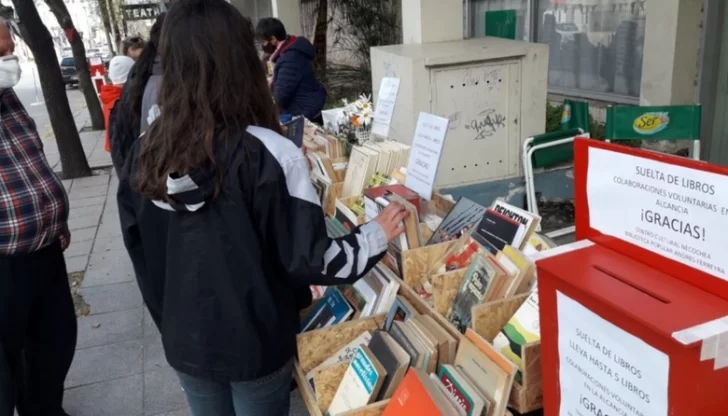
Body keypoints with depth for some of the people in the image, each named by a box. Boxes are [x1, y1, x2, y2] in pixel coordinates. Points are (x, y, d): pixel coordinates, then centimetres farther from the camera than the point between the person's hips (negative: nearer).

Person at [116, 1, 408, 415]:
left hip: (184, 341, 4)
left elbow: (142, 253, 2)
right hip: (255, 344, -3)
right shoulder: (269, 155, -25)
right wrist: (378, 234, -6)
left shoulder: (146, 153, -10)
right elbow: (310, 260, -21)